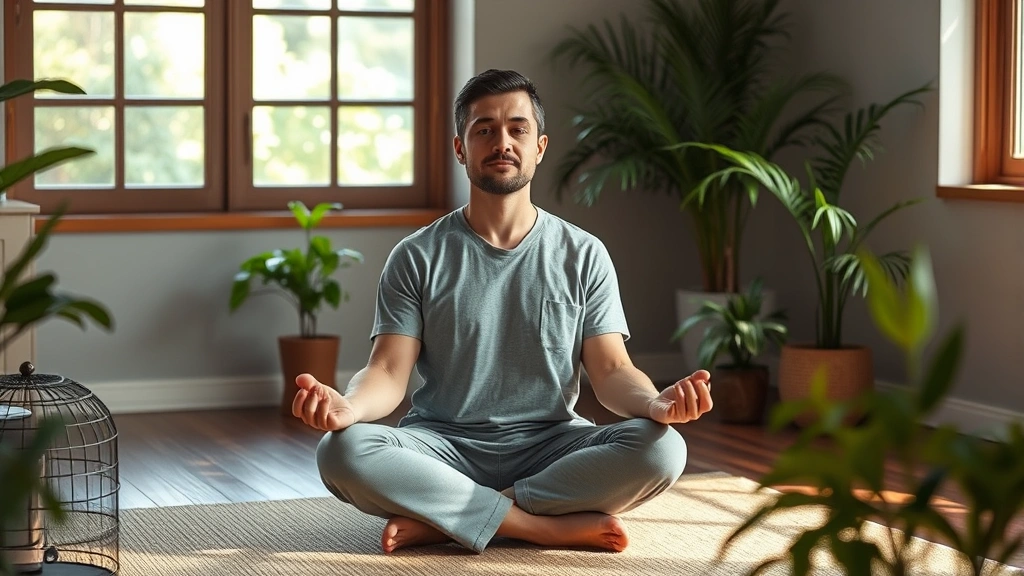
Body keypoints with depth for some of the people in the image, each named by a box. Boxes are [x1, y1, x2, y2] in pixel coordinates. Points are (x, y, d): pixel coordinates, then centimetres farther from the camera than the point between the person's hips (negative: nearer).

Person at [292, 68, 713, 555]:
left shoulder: (583, 255, 8)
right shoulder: (417, 258, 5)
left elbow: (610, 371, 1)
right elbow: (389, 372, -3)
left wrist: (656, 402, -23)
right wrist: (348, 406, -28)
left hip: (550, 447, 1)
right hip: (445, 446, -1)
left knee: (662, 448, -28)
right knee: (342, 452, -31)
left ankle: (442, 519, -23)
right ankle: (558, 527, -27)